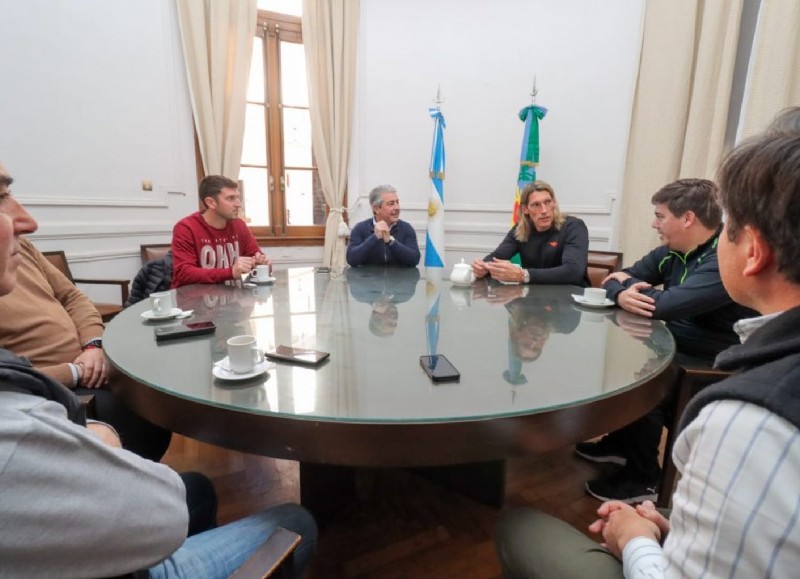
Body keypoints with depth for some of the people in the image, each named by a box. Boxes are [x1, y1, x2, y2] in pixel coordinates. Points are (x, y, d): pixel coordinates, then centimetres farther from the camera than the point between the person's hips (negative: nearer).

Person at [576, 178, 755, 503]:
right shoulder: (672, 251, 2)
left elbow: (664, 304, -37)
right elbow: (614, 279, 3)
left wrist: (628, 286, -16)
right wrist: (622, 294, -23)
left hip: (714, 368, -8)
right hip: (675, 349, 9)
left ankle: (643, 479, -2)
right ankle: (620, 442, 19)